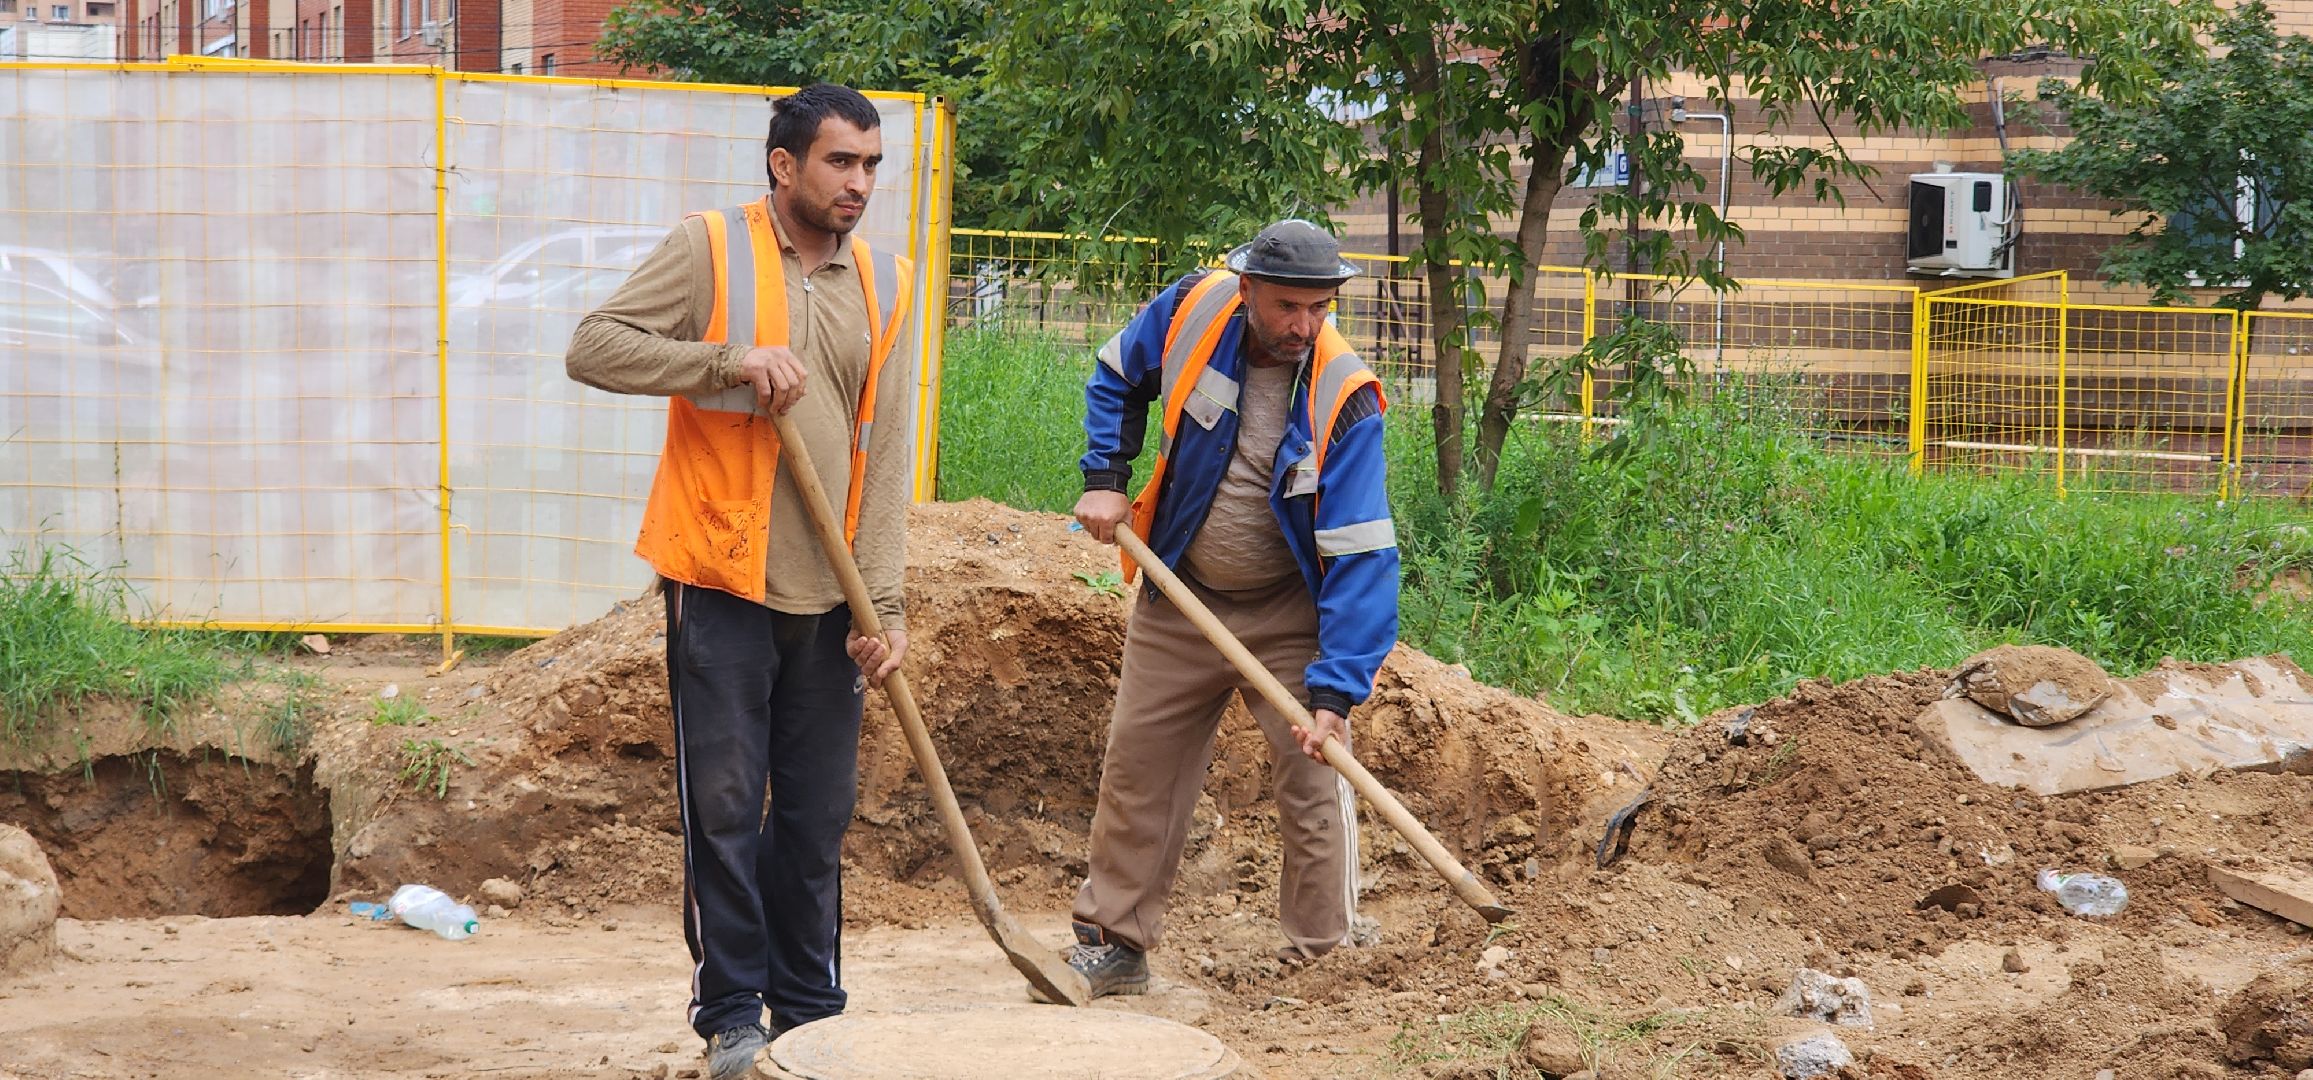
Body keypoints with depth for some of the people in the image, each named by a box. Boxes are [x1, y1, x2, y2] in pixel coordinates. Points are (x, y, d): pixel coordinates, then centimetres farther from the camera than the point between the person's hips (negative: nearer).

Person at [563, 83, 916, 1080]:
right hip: (722, 584, -4)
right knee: (724, 806, -2)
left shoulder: (885, 285, 8)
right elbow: (594, 348, -9)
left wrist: (885, 599, -2)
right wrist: (730, 361, -19)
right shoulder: (710, 250, -3)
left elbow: (887, 452, 5)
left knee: (820, 812, 9)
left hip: (828, 594, 4)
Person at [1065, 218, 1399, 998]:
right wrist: (1103, 479, -3)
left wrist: (1336, 691, -34)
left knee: (1314, 783, -6)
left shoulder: (1343, 398, -25)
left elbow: (1361, 555, -27)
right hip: (1180, 598, 3)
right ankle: (1113, 944, 21)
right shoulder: (1194, 310, -15)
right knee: (1136, 770, 8)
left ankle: (1320, 965, 6)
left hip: (1289, 613, -3)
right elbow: (1118, 378, 9)